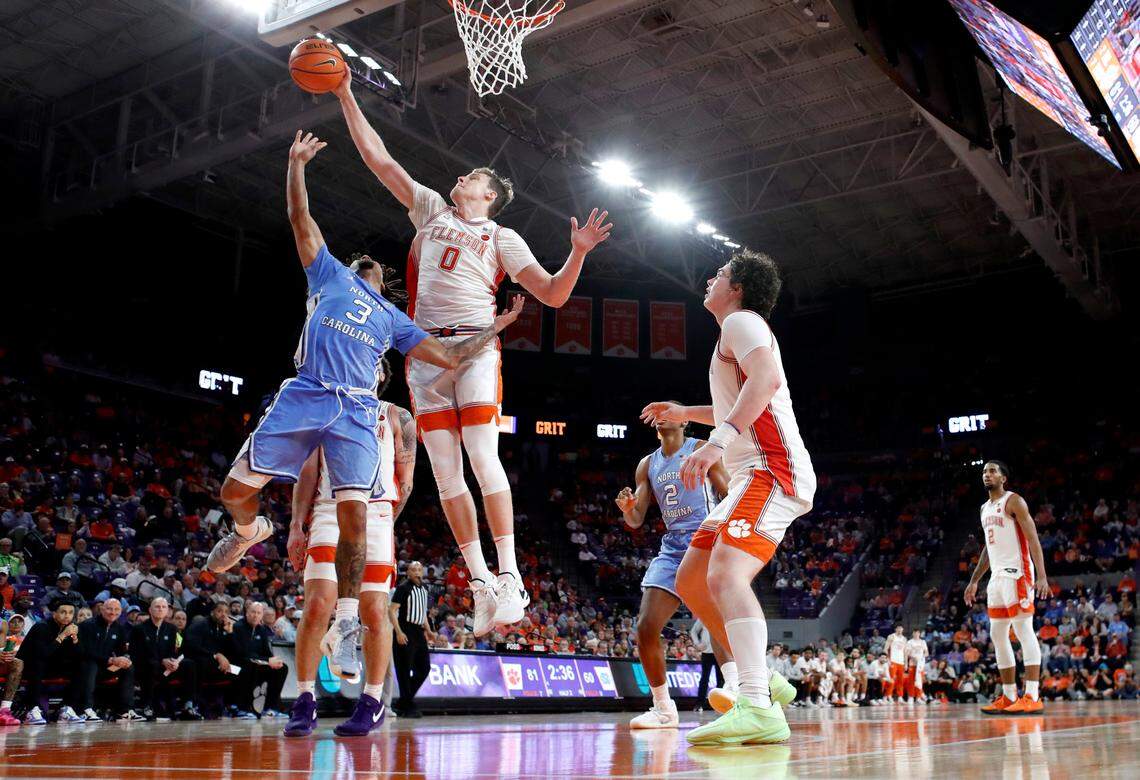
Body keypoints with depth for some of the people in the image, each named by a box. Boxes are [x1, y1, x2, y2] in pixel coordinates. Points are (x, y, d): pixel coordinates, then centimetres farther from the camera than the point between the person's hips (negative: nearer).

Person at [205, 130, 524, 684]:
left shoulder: (393, 318, 26)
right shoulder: (329, 275, 22)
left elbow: (447, 357, 20)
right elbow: (301, 220, 16)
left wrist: (493, 329, 17)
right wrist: (296, 163, 14)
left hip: (357, 412, 1)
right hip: (305, 394, -1)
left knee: (354, 515, -11)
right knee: (236, 488, -4)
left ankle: (344, 626, -3)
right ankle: (250, 531, 33)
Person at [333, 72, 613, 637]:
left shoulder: (502, 238, 12)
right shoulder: (431, 209, 22)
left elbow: (553, 296, 3)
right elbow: (378, 159, 22)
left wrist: (578, 252, -12)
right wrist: (346, 97, 19)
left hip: (474, 343, -4)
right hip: (425, 350, 4)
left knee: (483, 457, -16)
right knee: (444, 469, -1)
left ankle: (509, 577, -13)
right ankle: (480, 580, 5)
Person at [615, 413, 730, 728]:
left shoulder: (702, 449, 1)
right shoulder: (647, 465, 16)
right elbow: (636, 520, 13)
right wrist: (626, 508, -10)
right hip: (671, 547, 6)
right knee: (646, 627, -4)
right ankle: (664, 710, 9)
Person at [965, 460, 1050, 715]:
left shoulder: (1013, 501, -5)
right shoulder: (985, 508, 19)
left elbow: (1033, 539, -14)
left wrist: (1041, 576, -24)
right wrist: (974, 581, 23)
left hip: (1017, 574, -9)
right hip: (997, 577, 9)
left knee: (1023, 630, -12)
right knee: (998, 636, 8)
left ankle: (1032, 698, -13)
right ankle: (1009, 698, 13)